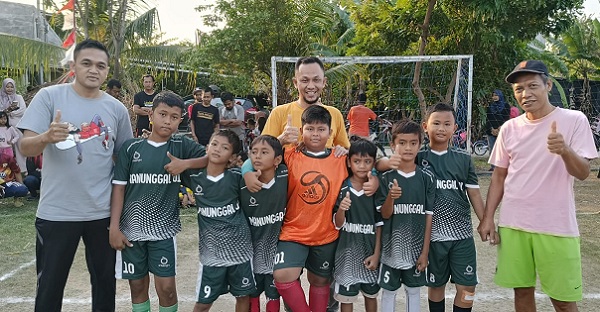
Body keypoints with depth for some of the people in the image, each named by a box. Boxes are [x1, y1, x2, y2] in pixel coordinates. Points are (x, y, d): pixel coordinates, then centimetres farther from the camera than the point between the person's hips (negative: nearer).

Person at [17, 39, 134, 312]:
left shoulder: (117, 109, 2)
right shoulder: (49, 96, -5)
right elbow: (25, 147, -9)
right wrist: (46, 137, -32)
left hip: (104, 212, 2)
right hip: (56, 212, -2)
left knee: (105, 282, 15)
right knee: (49, 286, 10)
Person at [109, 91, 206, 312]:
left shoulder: (181, 145, -2)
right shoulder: (131, 147, -2)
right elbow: (119, 188, -1)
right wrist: (114, 227, -4)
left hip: (163, 228, -1)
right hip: (131, 228, 1)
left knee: (166, 287, 0)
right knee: (137, 286, 12)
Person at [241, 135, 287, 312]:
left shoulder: (285, 177, -16)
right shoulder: (244, 188, -16)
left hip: (278, 247, 0)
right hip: (253, 249, 0)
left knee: (274, 294, 15)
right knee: (252, 294, 18)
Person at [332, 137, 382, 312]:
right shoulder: (342, 189, -8)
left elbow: (379, 224, 1)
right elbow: (338, 225, -8)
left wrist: (376, 253, -3)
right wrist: (341, 210, -29)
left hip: (370, 249, 2)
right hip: (348, 250, -2)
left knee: (371, 294, 17)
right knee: (346, 297, 7)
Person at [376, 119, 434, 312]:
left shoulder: (427, 178, -5)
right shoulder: (386, 177, -8)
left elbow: (429, 216, -2)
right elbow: (385, 215, -7)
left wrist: (425, 251, -3)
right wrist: (390, 197, -28)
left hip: (417, 246, 1)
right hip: (391, 246, -1)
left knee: (414, 290, 15)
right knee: (388, 290, 12)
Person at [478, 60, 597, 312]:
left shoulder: (574, 120, -5)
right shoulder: (510, 128, 5)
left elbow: (582, 173, -10)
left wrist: (565, 151, -31)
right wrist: (488, 217, 4)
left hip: (556, 227, -3)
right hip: (513, 225, 3)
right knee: (522, 290, 13)